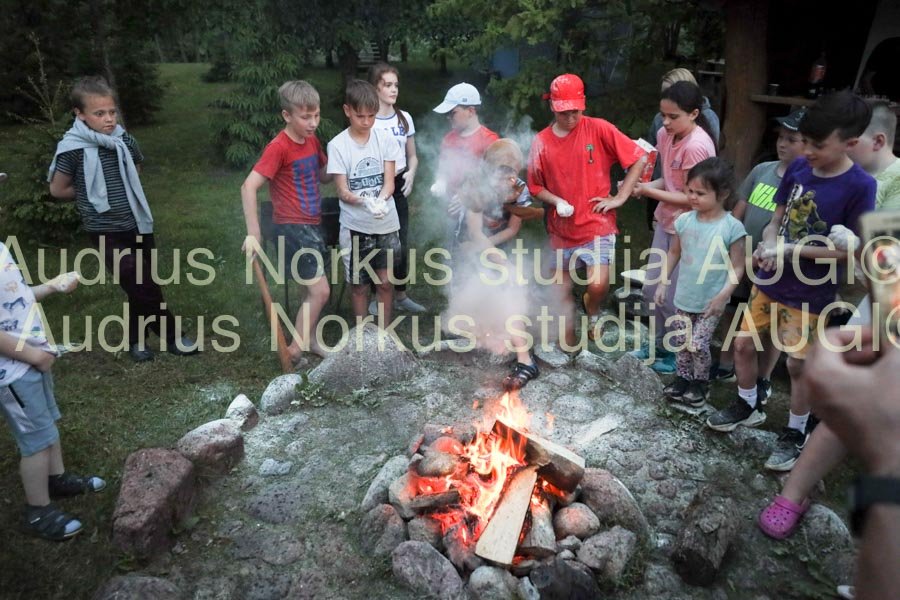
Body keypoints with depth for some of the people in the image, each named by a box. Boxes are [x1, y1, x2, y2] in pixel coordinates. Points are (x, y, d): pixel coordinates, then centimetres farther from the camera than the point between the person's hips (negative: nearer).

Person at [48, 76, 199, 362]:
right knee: (143, 288, -7)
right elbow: (57, 189, -1)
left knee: (141, 286, 13)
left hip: (138, 224, 5)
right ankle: (173, 336, 9)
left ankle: (135, 338, 31)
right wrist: (92, 195, 4)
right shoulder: (72, 148, -13)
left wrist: (115, 189, 11)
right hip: (106, 232, -5)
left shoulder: (124, 140, 0)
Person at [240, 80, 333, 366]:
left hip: (312, 224, 8)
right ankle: (294, 351, 2)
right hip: (292, 227, -8)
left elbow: (325, 175, 20)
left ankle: (309, 339, 33)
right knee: (320, 291, -10)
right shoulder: (279, 147, -17)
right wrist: (253, 233, -24)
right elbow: (248, 187, -22)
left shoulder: (312, 140, 6)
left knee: (314, 289, 16)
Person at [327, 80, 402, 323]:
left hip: (386, 223, 2)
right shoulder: (337, 145, -8)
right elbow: (342, 191, -9)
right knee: (359, 285, 10)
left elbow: (389, 182, -3)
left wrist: (380, 201, -25)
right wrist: (366, 201, -29)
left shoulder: (384, 138, -2)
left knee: (385, 282, 10)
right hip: (355, 226, -2)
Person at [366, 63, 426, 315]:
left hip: (398, 187, 5)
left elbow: (412, 155, 12)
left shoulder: (405, 118, 6)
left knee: (402, 242, 9)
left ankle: (400, 295, 24)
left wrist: (411, 173, -8)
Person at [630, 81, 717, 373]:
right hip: (666, 223, 8)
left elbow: (690, 198, -21)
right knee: (651, 289, 18)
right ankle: (660, 343, 39)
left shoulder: (696, 146, -25)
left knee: (673, 298, 4)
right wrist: (641, 186, -8)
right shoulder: (665, 134, -1)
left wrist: (649, 192, -18)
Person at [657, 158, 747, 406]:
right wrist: (663, 282, 7)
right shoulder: (684, 220, -5)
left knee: (698, 344, -2)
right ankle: (683, 378, 34)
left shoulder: (732, 227, -17)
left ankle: (701, 382, 23)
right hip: (684, 296, 4)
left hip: (711, 300, -4)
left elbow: (737, 267, -12)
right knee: (681, 342, 13)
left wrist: (723, 296, -19)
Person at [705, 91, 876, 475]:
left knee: (798, 365, 7)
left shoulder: (859, 186, -19)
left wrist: (790, 249, -22)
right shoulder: (798, 168, -4)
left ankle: (795, 434, 29)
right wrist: (769, 243, -15)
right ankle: (747, 406, 37)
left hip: (810, 294, -5)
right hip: (770, 281, 5)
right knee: (743, 344, 13)